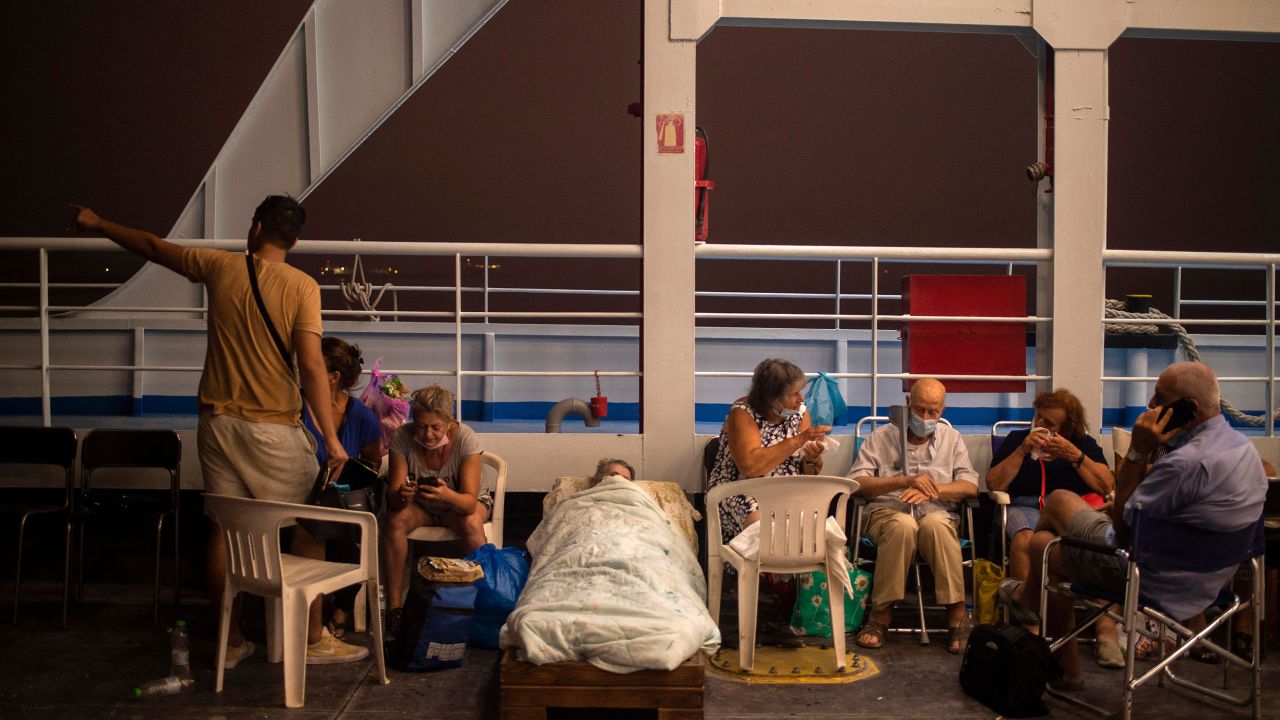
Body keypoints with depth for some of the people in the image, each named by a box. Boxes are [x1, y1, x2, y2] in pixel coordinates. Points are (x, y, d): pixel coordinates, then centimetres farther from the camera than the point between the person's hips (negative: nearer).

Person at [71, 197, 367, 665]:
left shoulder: (220, 266, 1)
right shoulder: (302, 286, -11)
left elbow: (152, 246, 16)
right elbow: (311, 366, -18)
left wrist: (98, 224, 34)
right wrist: (331, 438, -15)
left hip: (218, 421, 4)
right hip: (274, 428, -4)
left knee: (224, 529, 11)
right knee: (307, 530, 6)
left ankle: (232, 642, 20)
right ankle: (314, 641, 9)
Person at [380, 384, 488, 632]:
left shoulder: (466, 440, -27)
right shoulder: (401, 438, -22)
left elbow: (469, 502, -31)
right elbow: (392, 498, -22)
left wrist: (448, 495, -53)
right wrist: (401, 496, -47)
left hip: (461, 503, -2)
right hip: (420, 507, 2)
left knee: (471, 524, -34)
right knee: (393, 520, -29)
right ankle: (394, 605, -22)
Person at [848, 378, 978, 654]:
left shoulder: (951, 438, 17)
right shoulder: (882, 437, 10)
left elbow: (970, 486, 4)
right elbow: (856, 483, -2)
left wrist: (932, 490, -14)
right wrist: (905, 481, -15)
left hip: (937, 514, 1)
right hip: (887, 512, -1)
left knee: (935, 524, -37)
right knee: (903, 525, -38)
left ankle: (956, 616, -30)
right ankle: (882, 613, -28)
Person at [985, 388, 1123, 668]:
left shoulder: (1084, 444, 19)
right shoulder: (1015, 440, 18)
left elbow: (1108, 486, 5)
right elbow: (993, 484, 6)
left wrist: (1074, 455, -4)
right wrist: (1022, 450, -2)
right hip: (1027, 508, 0)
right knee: (1024, 541, -37)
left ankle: (1107, 630, -35)